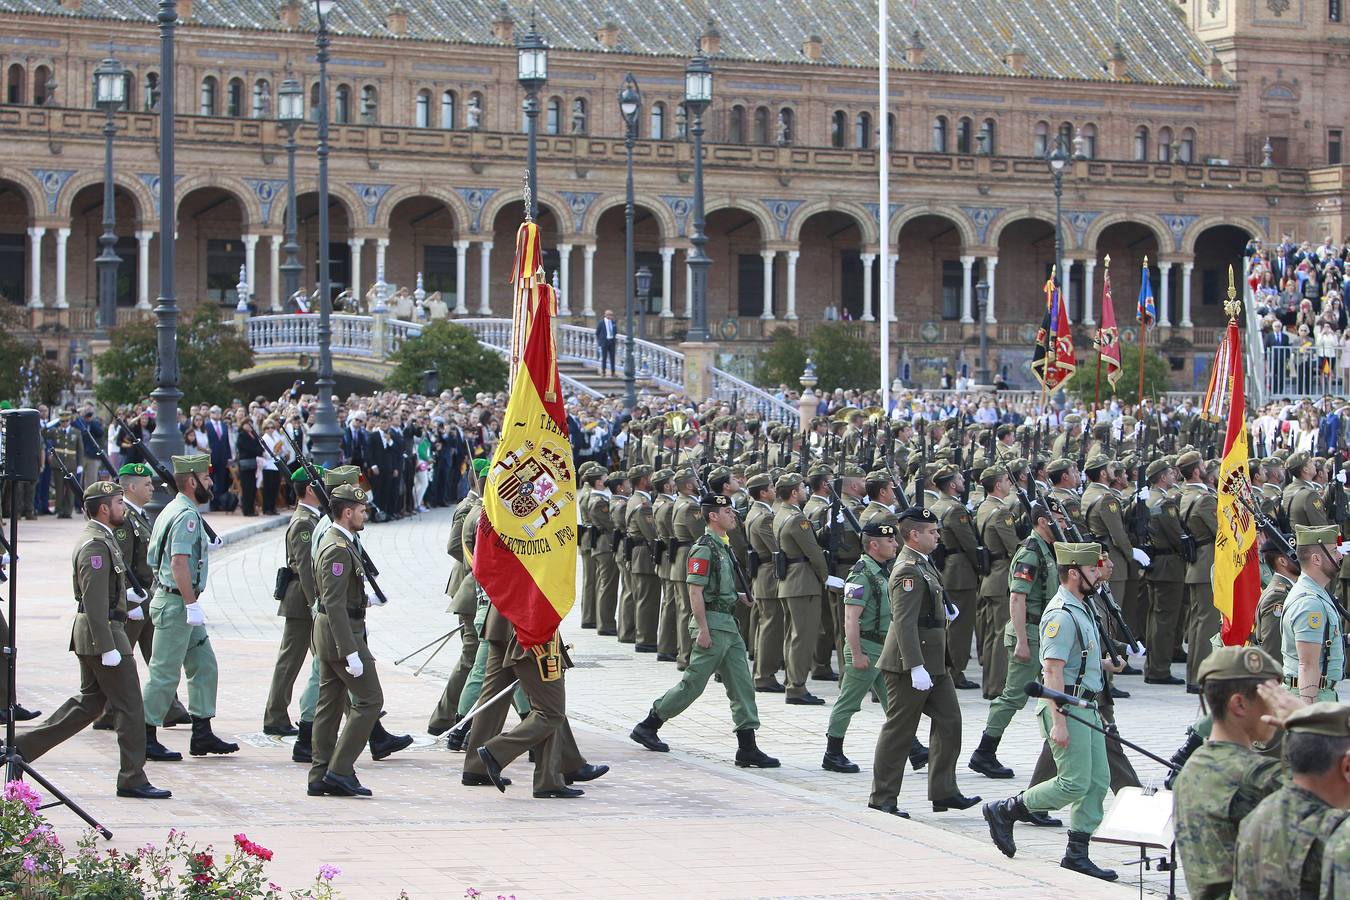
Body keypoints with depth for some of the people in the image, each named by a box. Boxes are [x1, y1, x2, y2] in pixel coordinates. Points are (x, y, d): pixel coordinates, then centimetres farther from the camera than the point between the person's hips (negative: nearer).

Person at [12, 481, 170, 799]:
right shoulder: (96, 545, -17)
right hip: (103, 633, -11)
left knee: (89, 702, 16)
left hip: (89, 636, 11)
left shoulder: (98, 539, 16)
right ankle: (132, 779, 1)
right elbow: (95, 600, -23)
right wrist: (108, 647, -24)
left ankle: (23, 745, 17)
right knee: (129, 706, -4)